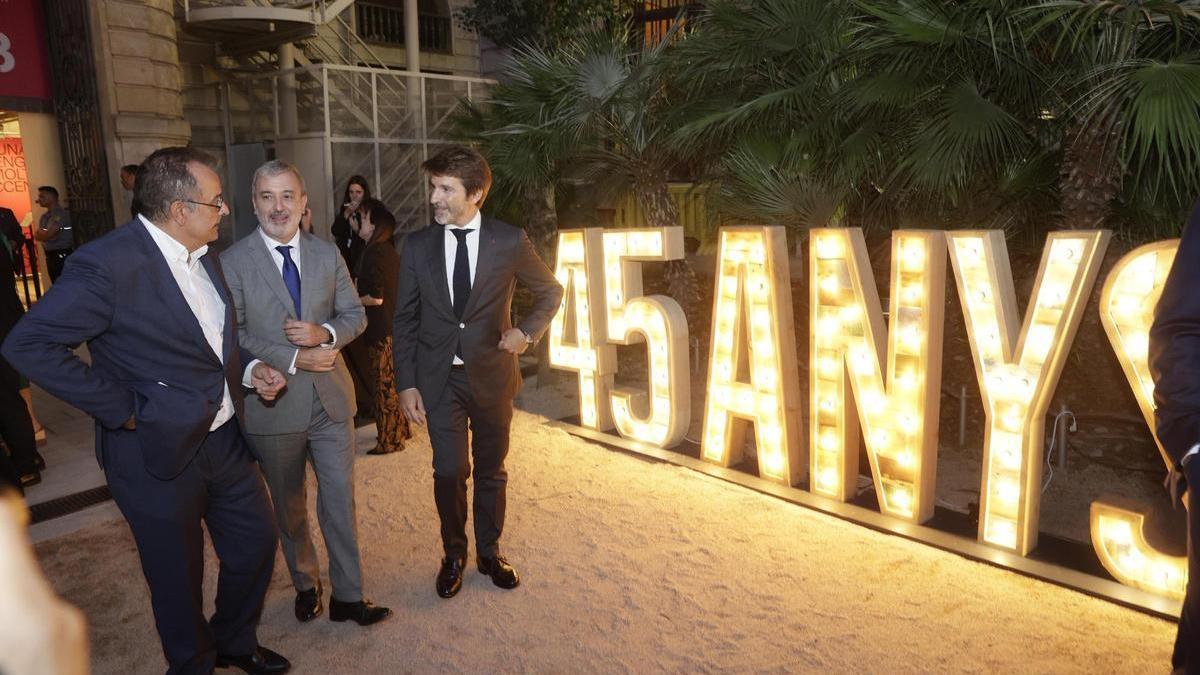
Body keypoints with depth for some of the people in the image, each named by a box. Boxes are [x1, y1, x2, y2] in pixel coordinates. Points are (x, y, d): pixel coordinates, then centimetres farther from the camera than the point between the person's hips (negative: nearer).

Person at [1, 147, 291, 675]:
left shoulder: (202, 255, 4)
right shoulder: (109, 263, -22)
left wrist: (248, 369, -1)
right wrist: (124, 409, -21)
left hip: (224, 438, 7)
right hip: (159, 453, -7)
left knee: (256, 544, 20)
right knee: (179, 580, 13)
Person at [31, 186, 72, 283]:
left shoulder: (60, 214, -14)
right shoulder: (45, 216, 15)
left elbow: (48, 235, -19)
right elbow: (37, 234, 14)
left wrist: (39, 233, 0)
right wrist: (42, 234, -6)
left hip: (62, 255, -9)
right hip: (50, 255, 9)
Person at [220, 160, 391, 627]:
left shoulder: (328, 254, 3)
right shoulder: (233, 262, -8)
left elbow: (355, 315, 5)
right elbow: (232, 335, -12)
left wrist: (325, 333, -16)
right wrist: (294, 359, -20)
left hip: (331, 399, 2)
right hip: (274, 404, -2)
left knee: (340, 501, 7)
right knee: (289, 506, 17)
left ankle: (347, 597, 23)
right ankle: (305, 586, 39)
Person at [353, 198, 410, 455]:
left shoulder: (373, 254, -18)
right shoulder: (390, 251, 9)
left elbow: (375, 298, -23)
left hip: (382, 330, -9)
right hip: (396, 326, 9)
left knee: (384, 385, 1)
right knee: (395, 381, 19)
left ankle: (388, 441, 11)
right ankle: (402, 429, 31)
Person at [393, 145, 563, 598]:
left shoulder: (509, 242, -6)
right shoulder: (418, 246, -1)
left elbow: (551, 292, 9)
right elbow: (404, 320, 3)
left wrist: (528, 332, -7)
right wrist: (406, 383, -2)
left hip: (492, 374, 0)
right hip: (439, 378, 0)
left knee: (491, 472, 12)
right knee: (449, 471, -2)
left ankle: (490, 553, 33)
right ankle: (454, 555, 24)